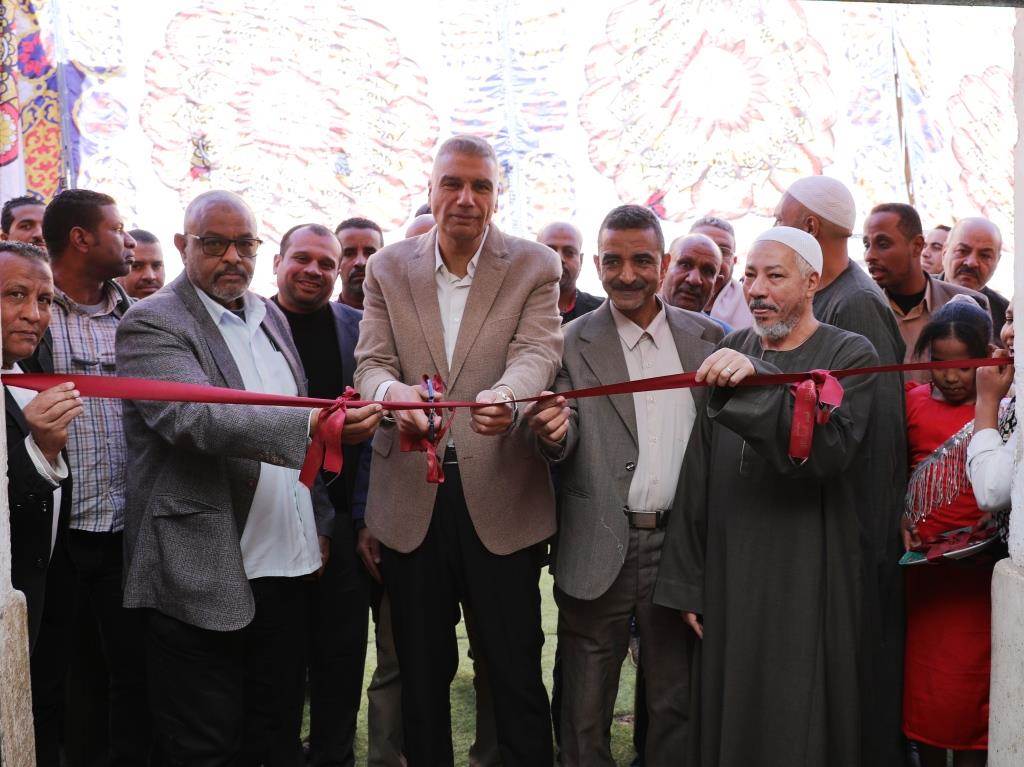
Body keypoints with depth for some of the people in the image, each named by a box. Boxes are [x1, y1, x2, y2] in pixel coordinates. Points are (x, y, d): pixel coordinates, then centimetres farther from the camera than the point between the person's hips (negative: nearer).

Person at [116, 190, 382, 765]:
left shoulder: (271, 317, 15)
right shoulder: (152, 323, -7)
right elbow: (194, 420, -24)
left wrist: (319, 522, 14)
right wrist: (311, 427, -36)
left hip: (288, 568, 6)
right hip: (206, 579, -6)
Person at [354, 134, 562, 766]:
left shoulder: (534, 266, 2)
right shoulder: (388, 268, 8)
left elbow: (537, 352, -12)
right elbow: (370, 363, 0)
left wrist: (506, 394, -36)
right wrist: (391, 390, -25)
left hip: (501, 497, -2)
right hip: (412, 499, 2)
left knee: (517, 674, 5)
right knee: (421, 673, 15)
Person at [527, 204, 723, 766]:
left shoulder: (707, 336, 6)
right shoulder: (573, 344, -1)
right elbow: (565, 449, -9)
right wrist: (554, 434, -29)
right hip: (599, 547, -2)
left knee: (676, 704, 15)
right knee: (585, 714, 9)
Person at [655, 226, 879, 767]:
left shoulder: (850, 355, -3)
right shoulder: (729, 356, 8)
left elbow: (829, 449, -22)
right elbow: (698, 478, 8)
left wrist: (757, 383, -34)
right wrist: (687, 582, 5)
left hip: (806, 584, -4)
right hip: (728, 578, 4)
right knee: (726, 722, 12)